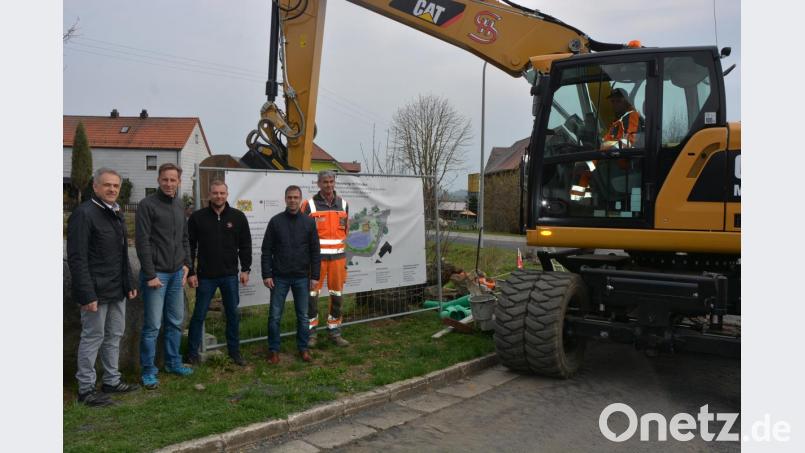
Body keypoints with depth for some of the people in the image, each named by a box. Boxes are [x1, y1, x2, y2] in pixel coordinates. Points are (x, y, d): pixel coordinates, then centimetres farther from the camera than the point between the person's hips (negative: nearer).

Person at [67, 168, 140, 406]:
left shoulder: (115, 214, 13)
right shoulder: (84, 214, -14)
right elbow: (77, 259, -19)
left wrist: (129, 283, 16)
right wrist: (87, 295, -22)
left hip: (117, 291, 8)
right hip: (96, 292, -8)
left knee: (115, 335, 15)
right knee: (93, 337, 1)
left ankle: (112, 380, 28)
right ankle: (86, 389, 14)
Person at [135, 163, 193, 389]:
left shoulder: (180, 205, 12)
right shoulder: (147, 204, -9)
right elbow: (142, 242, -13)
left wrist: (186, 264, 9)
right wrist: (150, 275, -15)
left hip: (177, 273, 7)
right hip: (156, 274, -6)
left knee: (176, 322, 13)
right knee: (152, 325, -1)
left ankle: (173, 362, 26)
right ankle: (148, 371, 10)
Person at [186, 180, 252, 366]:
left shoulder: (238, 217, 1)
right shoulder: (197, 217, -2)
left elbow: (245, 245, 6)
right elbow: (189, 246, 0)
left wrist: (245, 269, 1)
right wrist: (190, 272, -4)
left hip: (230, 275, 2)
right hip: (205, 276, -1)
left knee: (233, 314, 10)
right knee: (199, 314, 6)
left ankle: (234, 351, 24)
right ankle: (192, 353, 19)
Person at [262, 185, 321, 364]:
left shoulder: (309, 222, 2)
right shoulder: (276, 221, -1)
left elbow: (315, 251, 4)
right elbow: (266, 250, 0)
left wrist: (315, 276, -1)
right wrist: (266, 275, -7)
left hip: (302, 278, 1)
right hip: (279, 277, -1)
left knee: (303, 316, 8)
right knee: (275, 316, 3)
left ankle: (303, 348, 21)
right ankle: (274, 350, 16)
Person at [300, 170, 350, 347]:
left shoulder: (343, 204, 8)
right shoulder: (309, 205, -4)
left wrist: (344, 253, 14)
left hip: (338, 256, 4)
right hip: (316, 257, -3)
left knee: (337, 295, 8)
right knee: (312, 294, -1)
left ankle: (334, 331, 20)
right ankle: (311, 332, 10)